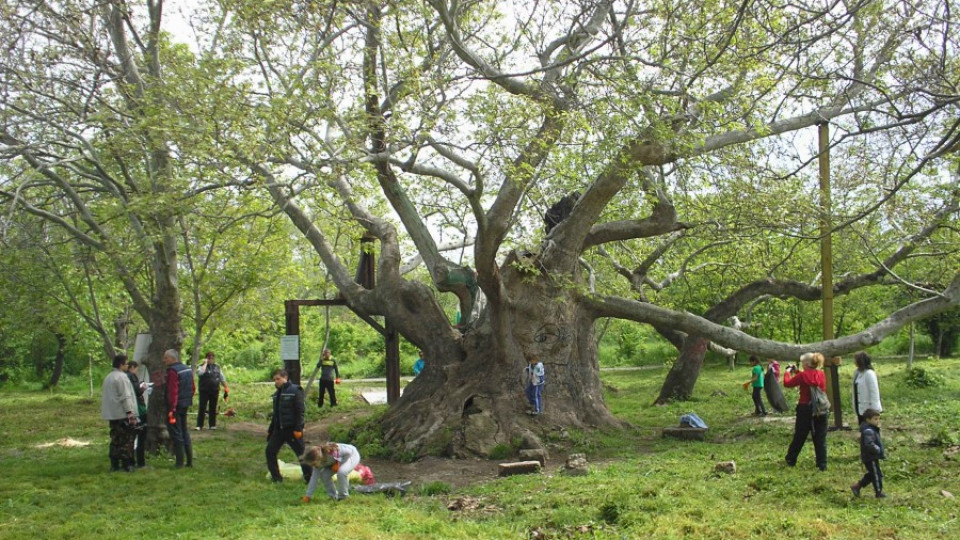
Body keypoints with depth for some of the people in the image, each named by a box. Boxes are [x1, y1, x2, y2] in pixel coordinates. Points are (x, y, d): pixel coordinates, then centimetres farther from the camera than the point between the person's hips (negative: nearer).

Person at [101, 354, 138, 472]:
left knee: (115, 440, 12)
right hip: (122, 414, -8)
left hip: (111, 414, 8)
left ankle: (114, 465, 13)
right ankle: (127, 464, -2)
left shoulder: (107, 377, 15)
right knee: (127, 440, -2)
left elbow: (104, 395, 21)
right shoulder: (122, 377, -13)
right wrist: (130, 412, -17)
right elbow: (125, 396, -17)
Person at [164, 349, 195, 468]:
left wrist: (171, 409, -21)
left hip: (175, 406, -9)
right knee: (185, 432, 16)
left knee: (176, 434, -1)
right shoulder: (188, 369, 11)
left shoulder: (172, 371, -17)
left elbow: (173, 392, -22)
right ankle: (189, 461, 19)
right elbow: (193, 388, 16)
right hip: (185, 405, 9)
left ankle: (180, 462, 1)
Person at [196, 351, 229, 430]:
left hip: (215, 391, 4)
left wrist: (226, 388, 11)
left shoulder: (217, 368, 12)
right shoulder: (202, 367, -1)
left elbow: (222, 379, 16)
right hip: (204, 391, -4)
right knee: (202, 408, -5)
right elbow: (201, 372, -26)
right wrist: (205, 363, -16)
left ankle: (212, 425, 16)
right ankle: (199, 425, 0)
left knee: (213, 408, 9)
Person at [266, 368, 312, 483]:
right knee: (270, 451, 3)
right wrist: (270, 430, 18)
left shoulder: (295, 391, -10)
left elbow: (300, 411, -15)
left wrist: (298, 429, -20)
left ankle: (309, 477, 9)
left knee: (301, 452, -1)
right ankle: (276, 477, 13)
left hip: (292, 429, -7)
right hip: (278, 429, 7)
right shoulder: (277, 394, 12)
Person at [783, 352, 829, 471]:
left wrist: (788, 372, 12)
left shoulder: (802, 376, -14)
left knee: (799, 437, 12)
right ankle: (822, 464, 7)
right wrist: (797, 372, 18)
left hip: (805, 409, -3)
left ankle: (791, 460, 26)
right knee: (820, 438, 8)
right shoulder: (821, 375, 1)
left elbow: (787, 383, -4)